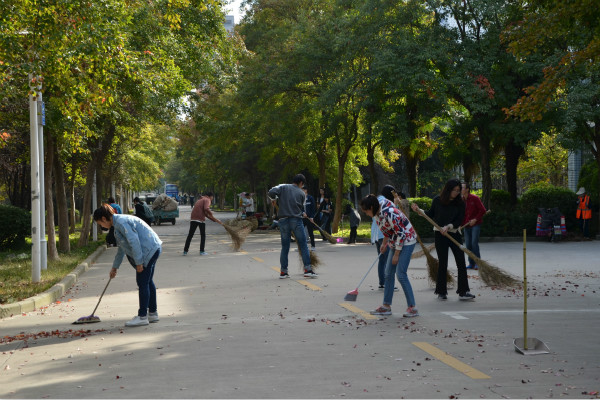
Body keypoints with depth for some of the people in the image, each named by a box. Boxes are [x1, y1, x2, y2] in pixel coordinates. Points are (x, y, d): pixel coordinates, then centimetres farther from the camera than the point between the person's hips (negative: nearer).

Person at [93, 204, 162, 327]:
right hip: (153, 249, 11)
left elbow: (134, 242, -23)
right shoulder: (118, 222, 19)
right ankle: (153, 313, 23)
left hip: (148, 251, -11)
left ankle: (142, 316, -3)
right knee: (148, 281, 15)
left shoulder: (121, 222, -16)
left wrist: (138, 262, -20)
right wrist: (115, 267, 33)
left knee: (143, 282, -7)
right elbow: (122, 248, 28)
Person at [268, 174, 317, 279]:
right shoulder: (301, 193, 7)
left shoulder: (283, 187, 5)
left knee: (285, 247, 9)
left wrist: (273, 199, 10)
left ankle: (283, 271, 11)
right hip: (296, 220, -2)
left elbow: (271, 192, -9)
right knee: (303, 245, 2)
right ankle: (308, 269, -3)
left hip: (283, 220, 2)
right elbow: (301, 207, 11)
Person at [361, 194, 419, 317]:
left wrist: (396, 254, -18)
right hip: (395, 242, 10)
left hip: (407, 241, -10)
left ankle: (412, 307, -10)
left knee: (401, 274, -15)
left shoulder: (389, 214, -28)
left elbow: (401, 234, -24)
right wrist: (385, 243, 19)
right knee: (388, 274, 8)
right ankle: (386, 306, 15)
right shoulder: (377, 213, 0)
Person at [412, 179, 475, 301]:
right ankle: (441, 292, 13)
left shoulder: (460, 203, -1)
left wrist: (448, 227, -19)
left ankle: (463, 292, 1)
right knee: (443, 263, 2)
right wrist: (419, 210, -2)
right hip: (440, 235, -1)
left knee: (461, 262, -4)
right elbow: (431, 215, 10)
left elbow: (459, 221, -4)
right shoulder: (437, 200, -2)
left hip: (454, 234, 1)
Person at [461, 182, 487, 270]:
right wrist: (461, 224, 3)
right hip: (466, 226, 6)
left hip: (475, 225, -5)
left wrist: (475, 219, -14)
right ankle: (471, 263, 11)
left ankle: (477, 263, -5)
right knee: (468, 244, 3)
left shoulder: (475, 198, -8)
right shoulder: (461, 200, 8)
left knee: (474, 243, -13)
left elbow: (482, 210, -7)